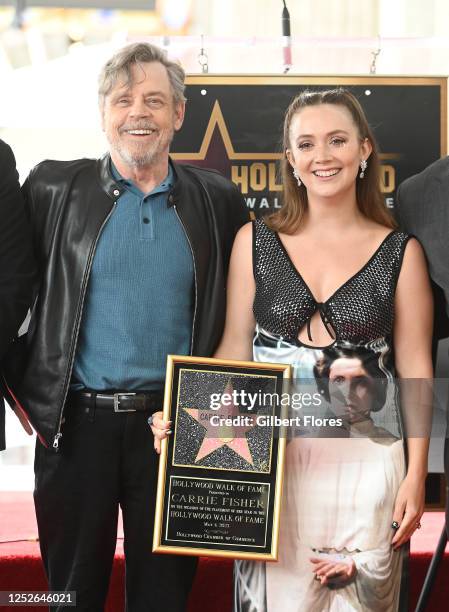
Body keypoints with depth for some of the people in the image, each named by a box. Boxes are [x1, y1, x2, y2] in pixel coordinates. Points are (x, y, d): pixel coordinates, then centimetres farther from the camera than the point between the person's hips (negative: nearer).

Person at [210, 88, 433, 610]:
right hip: (271, 455, 1)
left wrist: (416, 475, -2)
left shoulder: (401, 252, 2)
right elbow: (235, 348, 6)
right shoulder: (255, 240, 5)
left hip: (364, 458, 0)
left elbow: (414, 369, 3)